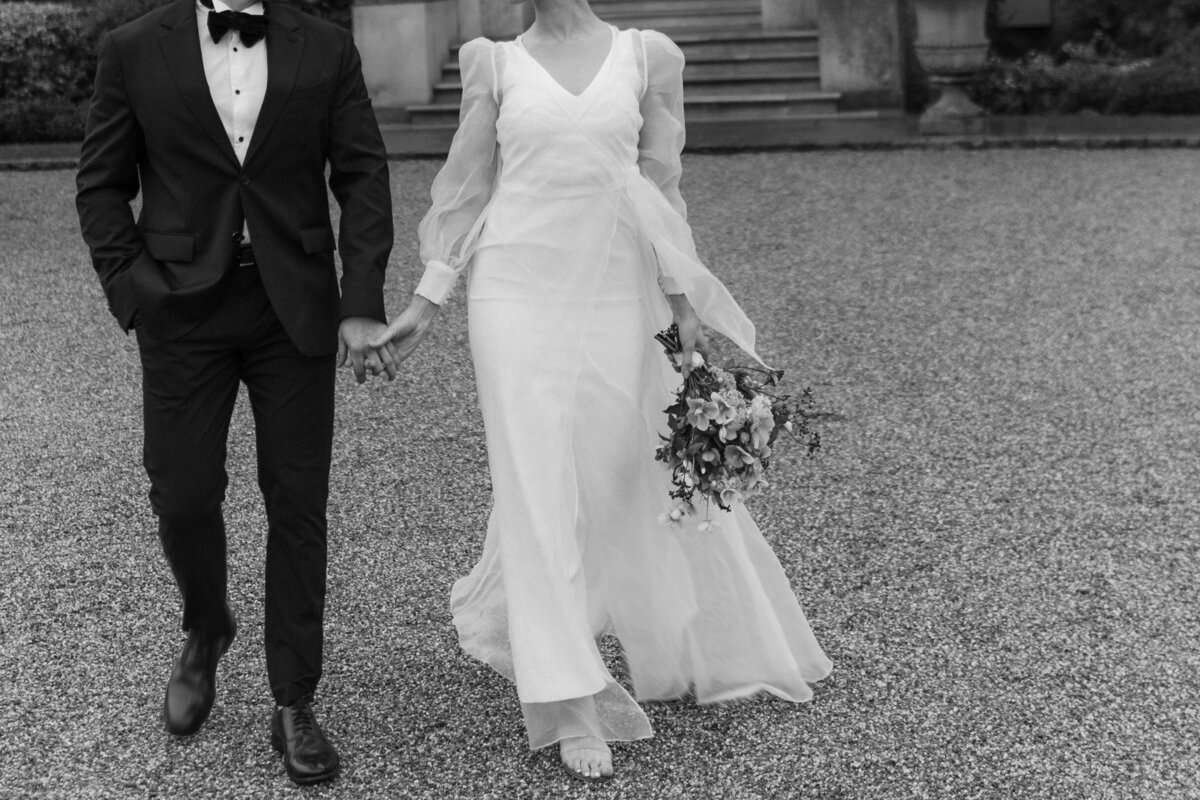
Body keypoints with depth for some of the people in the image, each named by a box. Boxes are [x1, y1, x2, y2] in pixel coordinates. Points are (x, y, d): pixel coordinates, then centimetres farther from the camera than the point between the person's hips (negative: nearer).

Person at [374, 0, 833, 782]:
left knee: (646, 480, 10)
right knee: (540, 490, -4)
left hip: (615, 301, 2)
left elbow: (660, 188, 5)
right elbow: (466, 190, 7)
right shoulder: (495, 64, 4)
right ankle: (572, 705, 3)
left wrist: (685, 303, 2)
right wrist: (426, 302, 4)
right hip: (518, 297, -1)